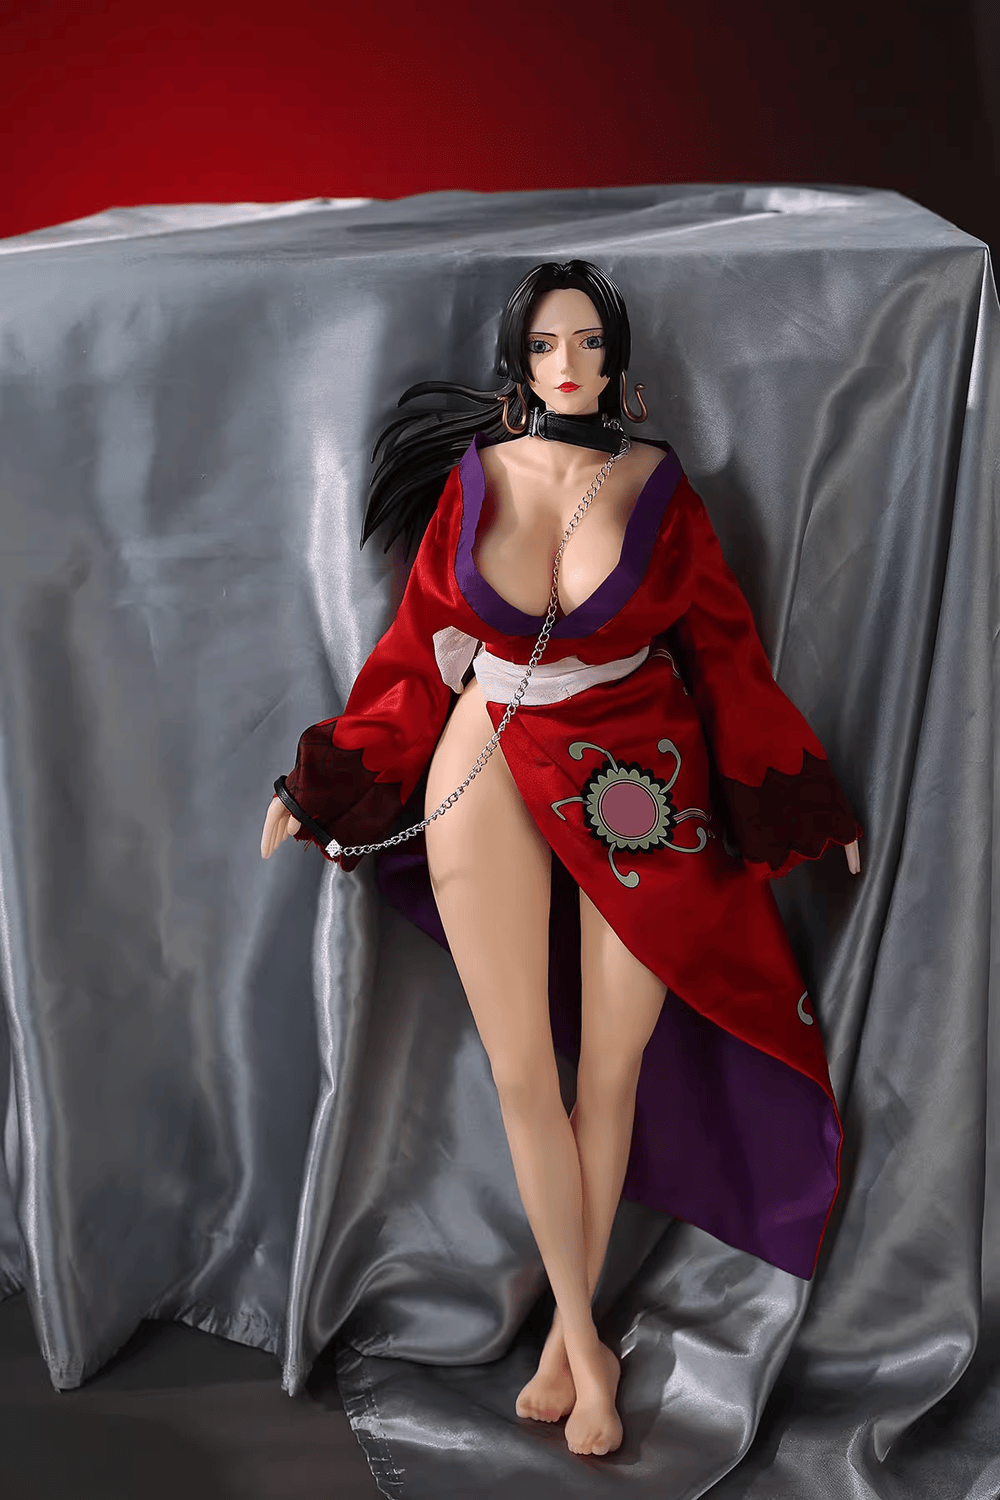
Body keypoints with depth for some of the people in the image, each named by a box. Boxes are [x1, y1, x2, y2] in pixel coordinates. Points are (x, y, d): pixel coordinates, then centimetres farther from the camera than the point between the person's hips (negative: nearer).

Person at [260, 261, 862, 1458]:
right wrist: (318, 782, 7)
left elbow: (723, 647, 3)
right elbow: (423, 649, 5)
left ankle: (567, 1337, 25)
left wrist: (804, 797, 5)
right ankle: (586, 1346, 20)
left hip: (638, 786, 0)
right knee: (521, 1073, 3)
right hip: (491, 777, 1)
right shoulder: (475, 474, 0)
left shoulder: (657, 483, -3)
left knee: (612, 1069, 5)